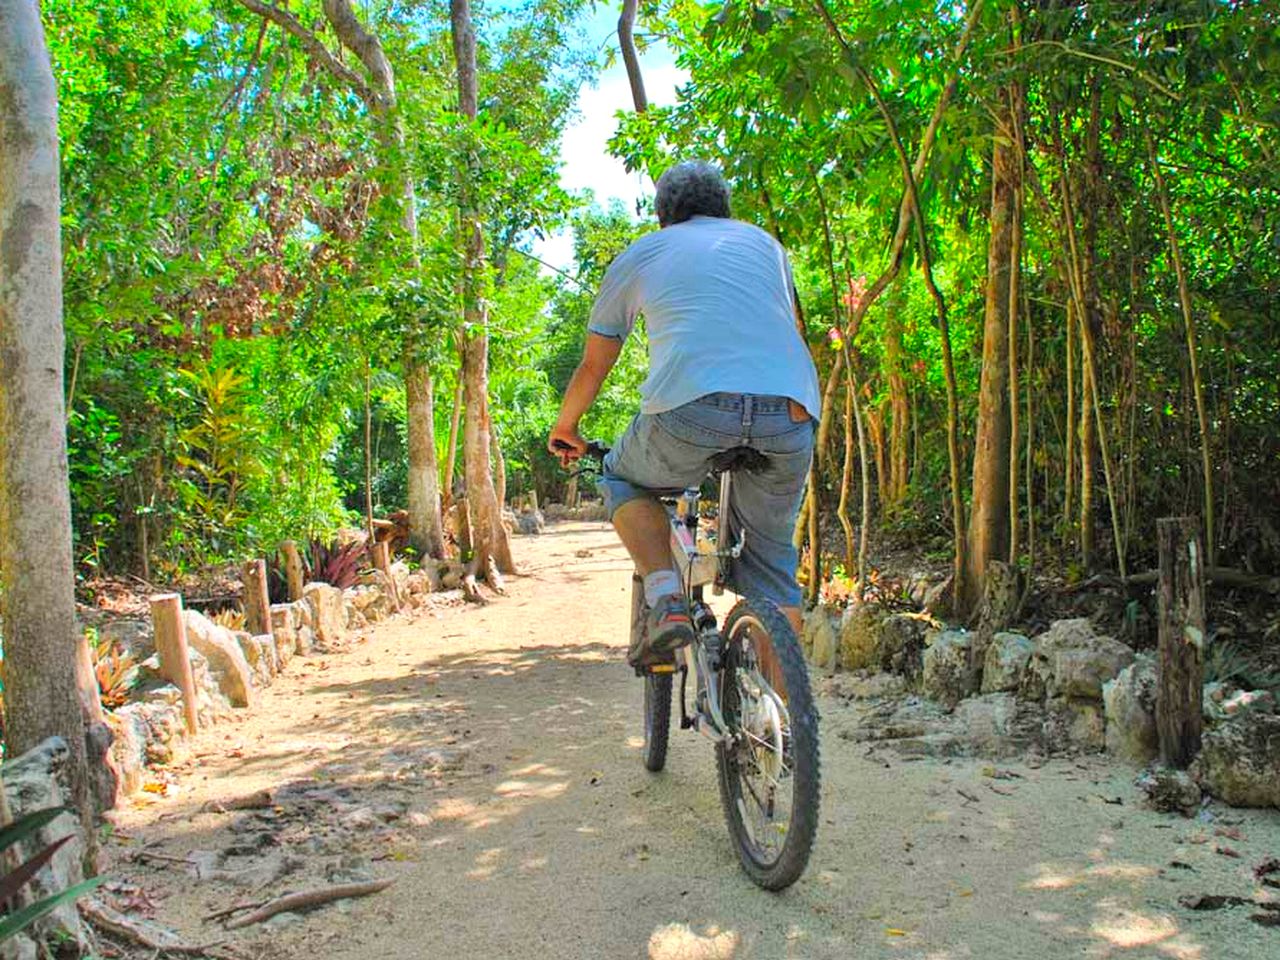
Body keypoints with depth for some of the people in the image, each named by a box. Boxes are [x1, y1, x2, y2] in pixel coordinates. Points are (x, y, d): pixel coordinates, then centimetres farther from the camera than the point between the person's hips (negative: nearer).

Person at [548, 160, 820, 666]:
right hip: (791, 412, 3)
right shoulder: (763, 241, 32)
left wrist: (565, 429, 47)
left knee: (624, 481, 26)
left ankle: (666, 600, 3)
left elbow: (592, 367, 30)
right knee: (770, 549, 21)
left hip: (693, 403, -3)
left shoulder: (638, 255, 24)